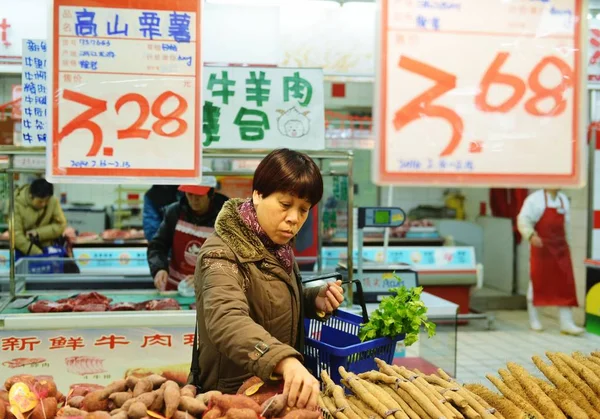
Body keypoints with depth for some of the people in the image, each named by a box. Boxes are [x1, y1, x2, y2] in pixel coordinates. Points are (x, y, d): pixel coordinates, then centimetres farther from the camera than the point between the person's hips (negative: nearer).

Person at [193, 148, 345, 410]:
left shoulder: (276, 246, 2)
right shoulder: (222, 254, -23)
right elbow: (227, 321, -41)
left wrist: (315, 300, -2)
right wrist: (286, 361, -57)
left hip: (277, 388, 7)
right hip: (235, 395, -7)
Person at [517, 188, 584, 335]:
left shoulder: (564, 199, 11)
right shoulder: (535, 199, -9)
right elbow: (523, 219, -15)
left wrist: (564, 243, 19)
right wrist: (531, 235, -31)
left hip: (560, 248, 5)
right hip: (541, 248, -5)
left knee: (565, 285, -1)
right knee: (537, 283, 5)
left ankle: (566, 323, 2)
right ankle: (533, 319, 20)